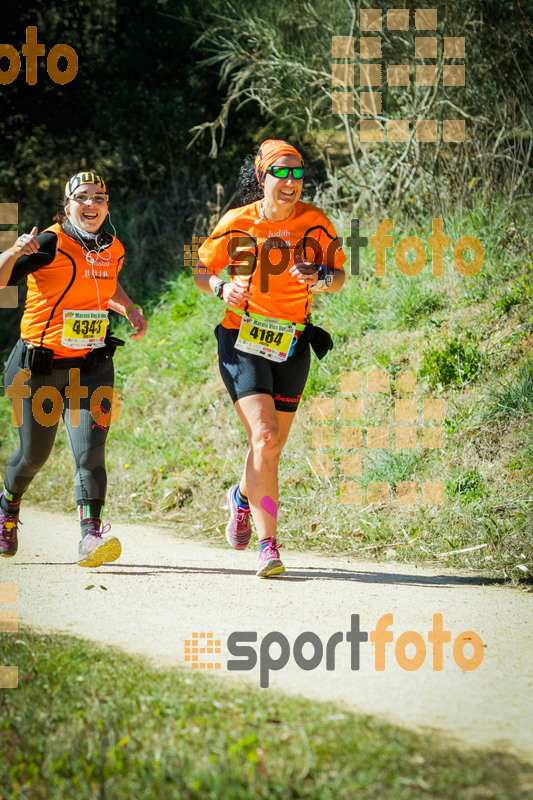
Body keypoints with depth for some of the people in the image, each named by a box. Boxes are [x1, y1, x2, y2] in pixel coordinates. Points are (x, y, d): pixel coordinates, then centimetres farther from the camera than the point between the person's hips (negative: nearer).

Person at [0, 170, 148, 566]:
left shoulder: (113, 249, 6)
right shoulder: (50, 244, -12)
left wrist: (130, 309, 11)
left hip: (91, 366, 3)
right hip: (40, 365, -3)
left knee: (90, 448, -17)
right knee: (34, 454, 11)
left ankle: (91, 536, -24)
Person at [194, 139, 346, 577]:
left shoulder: (316, 223, -3)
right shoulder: (237, 223, -7)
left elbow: (339, 277, 7)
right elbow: (202, 269, 7)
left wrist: (321, 277, -16)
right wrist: (221, 287, -15)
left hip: (292, 344, 3)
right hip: (243, 342, -3)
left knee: (273, 444, 10)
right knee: (264, 435, -19)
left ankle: (244, 495, 46)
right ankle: (268, 544, -17)